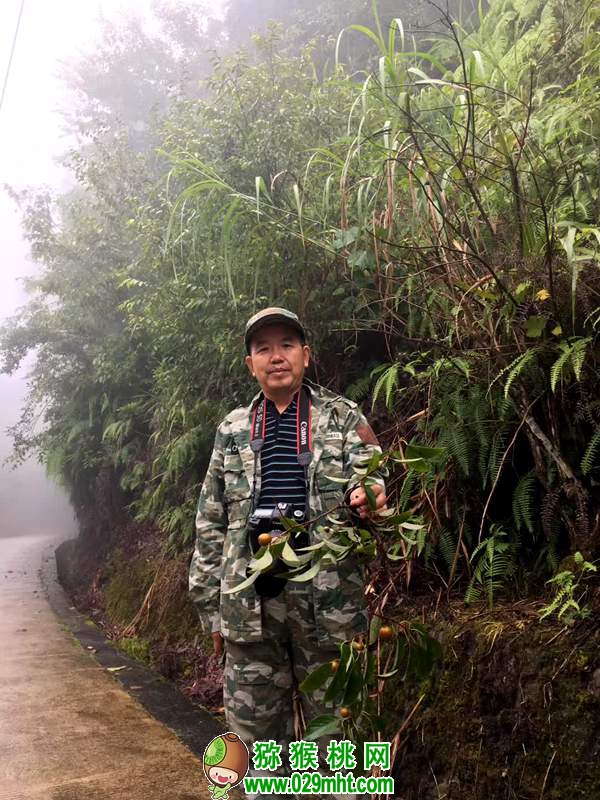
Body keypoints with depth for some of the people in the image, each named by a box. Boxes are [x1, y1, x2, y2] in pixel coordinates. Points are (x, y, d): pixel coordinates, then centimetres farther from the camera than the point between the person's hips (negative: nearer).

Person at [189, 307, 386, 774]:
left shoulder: (343, 418, 6)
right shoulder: (232, 430, 12)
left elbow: (368, 475, -6)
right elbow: (210, 525, 13)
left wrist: (366, 496, -31)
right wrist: (211, 608, 9)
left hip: (325, 599, -2)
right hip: (250, 603, 3)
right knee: (256, 740, 12)